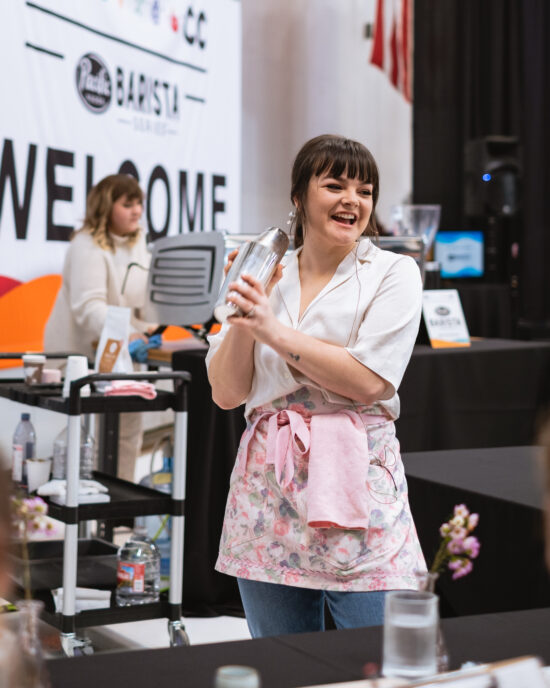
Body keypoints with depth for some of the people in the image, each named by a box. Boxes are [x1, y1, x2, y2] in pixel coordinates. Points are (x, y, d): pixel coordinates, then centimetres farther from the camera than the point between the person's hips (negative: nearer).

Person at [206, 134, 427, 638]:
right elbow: (226, 395, 10)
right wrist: (243, 316, -4)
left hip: (356, 480, -3)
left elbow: (369, 382, -11)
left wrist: (274, 331, -9)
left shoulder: (393, 273, 2)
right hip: (268, 481, 4)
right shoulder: (266, 276, 12)